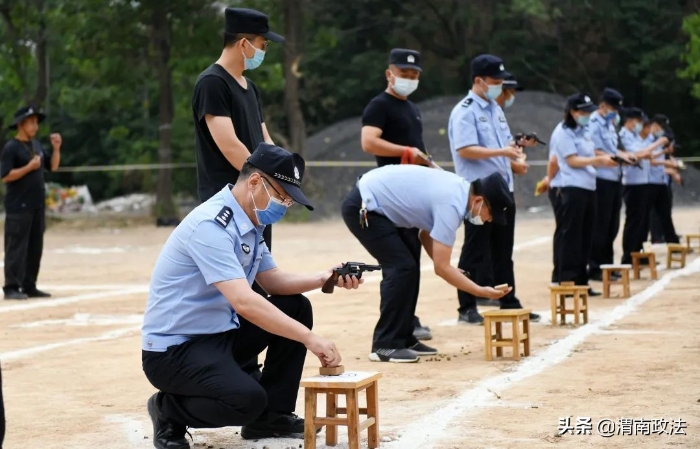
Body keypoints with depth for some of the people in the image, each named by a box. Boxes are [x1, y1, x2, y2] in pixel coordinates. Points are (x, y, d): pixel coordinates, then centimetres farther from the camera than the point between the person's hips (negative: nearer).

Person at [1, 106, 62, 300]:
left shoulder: (37, 145, 13)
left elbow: (52, 166, 17)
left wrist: (56, 148, 2)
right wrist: (29, 167, -22)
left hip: (38, 205, 8)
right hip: (19, 206, -8)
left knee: (35, 247, 10)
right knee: (17, 247, -8)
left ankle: (29, 286, 16)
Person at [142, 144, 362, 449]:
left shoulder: (250, 223, 6)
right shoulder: (211, 225, -24)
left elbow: (272, 281, 15)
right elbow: (243, 301, -33)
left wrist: (323, 279, -3)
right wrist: (309, 339, -33)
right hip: (173, 349, -10)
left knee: (296, 307, 7)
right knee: (247, 399, -30)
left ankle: (271, 416, 11)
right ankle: (169, 409, -1)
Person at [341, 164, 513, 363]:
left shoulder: (459, 189, 3)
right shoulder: (451, 205, -24)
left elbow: (426, 232, 14)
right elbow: (441, 268, -22)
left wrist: (449, 271, 1)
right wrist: (481, 292, -15)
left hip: (373, 203, 10)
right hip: (361, 208, -10)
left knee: (406, 268, 11)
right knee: (402, 268, -14)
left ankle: (403, 339, 16)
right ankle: (384, 346, -9)